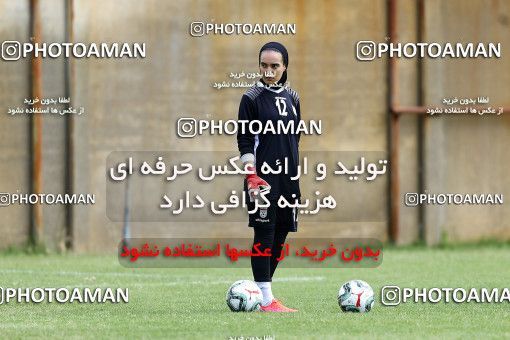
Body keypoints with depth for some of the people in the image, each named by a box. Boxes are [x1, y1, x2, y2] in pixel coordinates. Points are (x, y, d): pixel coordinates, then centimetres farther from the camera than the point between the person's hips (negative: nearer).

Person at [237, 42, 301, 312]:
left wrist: (294, 172, 17)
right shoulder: (252, 98, -4)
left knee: (280, 235, 5)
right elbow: (244, 142, -6)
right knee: (265, 235, -8)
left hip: (288, 177, 6)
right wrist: (252, 176, -14)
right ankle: (266, 300, -8)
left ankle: (261, 290, 14)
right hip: (263, 176, -6)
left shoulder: (291, 97, 12)